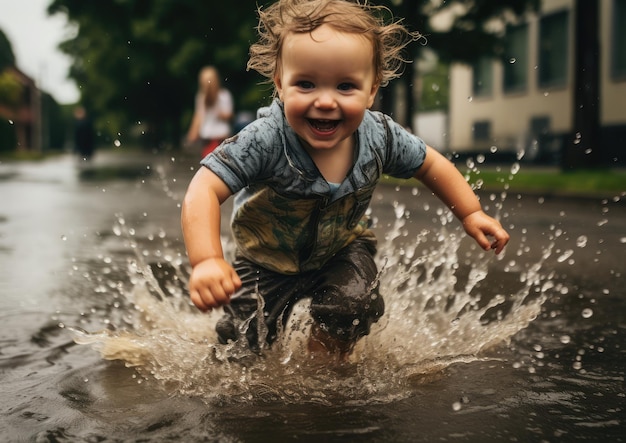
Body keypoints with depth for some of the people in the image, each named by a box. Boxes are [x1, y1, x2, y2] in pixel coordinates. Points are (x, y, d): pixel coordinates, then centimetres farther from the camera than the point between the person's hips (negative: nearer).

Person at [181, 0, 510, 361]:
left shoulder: (380, 136, -25)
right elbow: (204, 190, -44)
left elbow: (431, 165, -5)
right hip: (269, 258, -2)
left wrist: (471, 213, -6)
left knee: (352, 305, -19)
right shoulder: (266, 141, -38)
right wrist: (207, 261, -58)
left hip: (342, 250, 2)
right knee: (241, 339, -5)